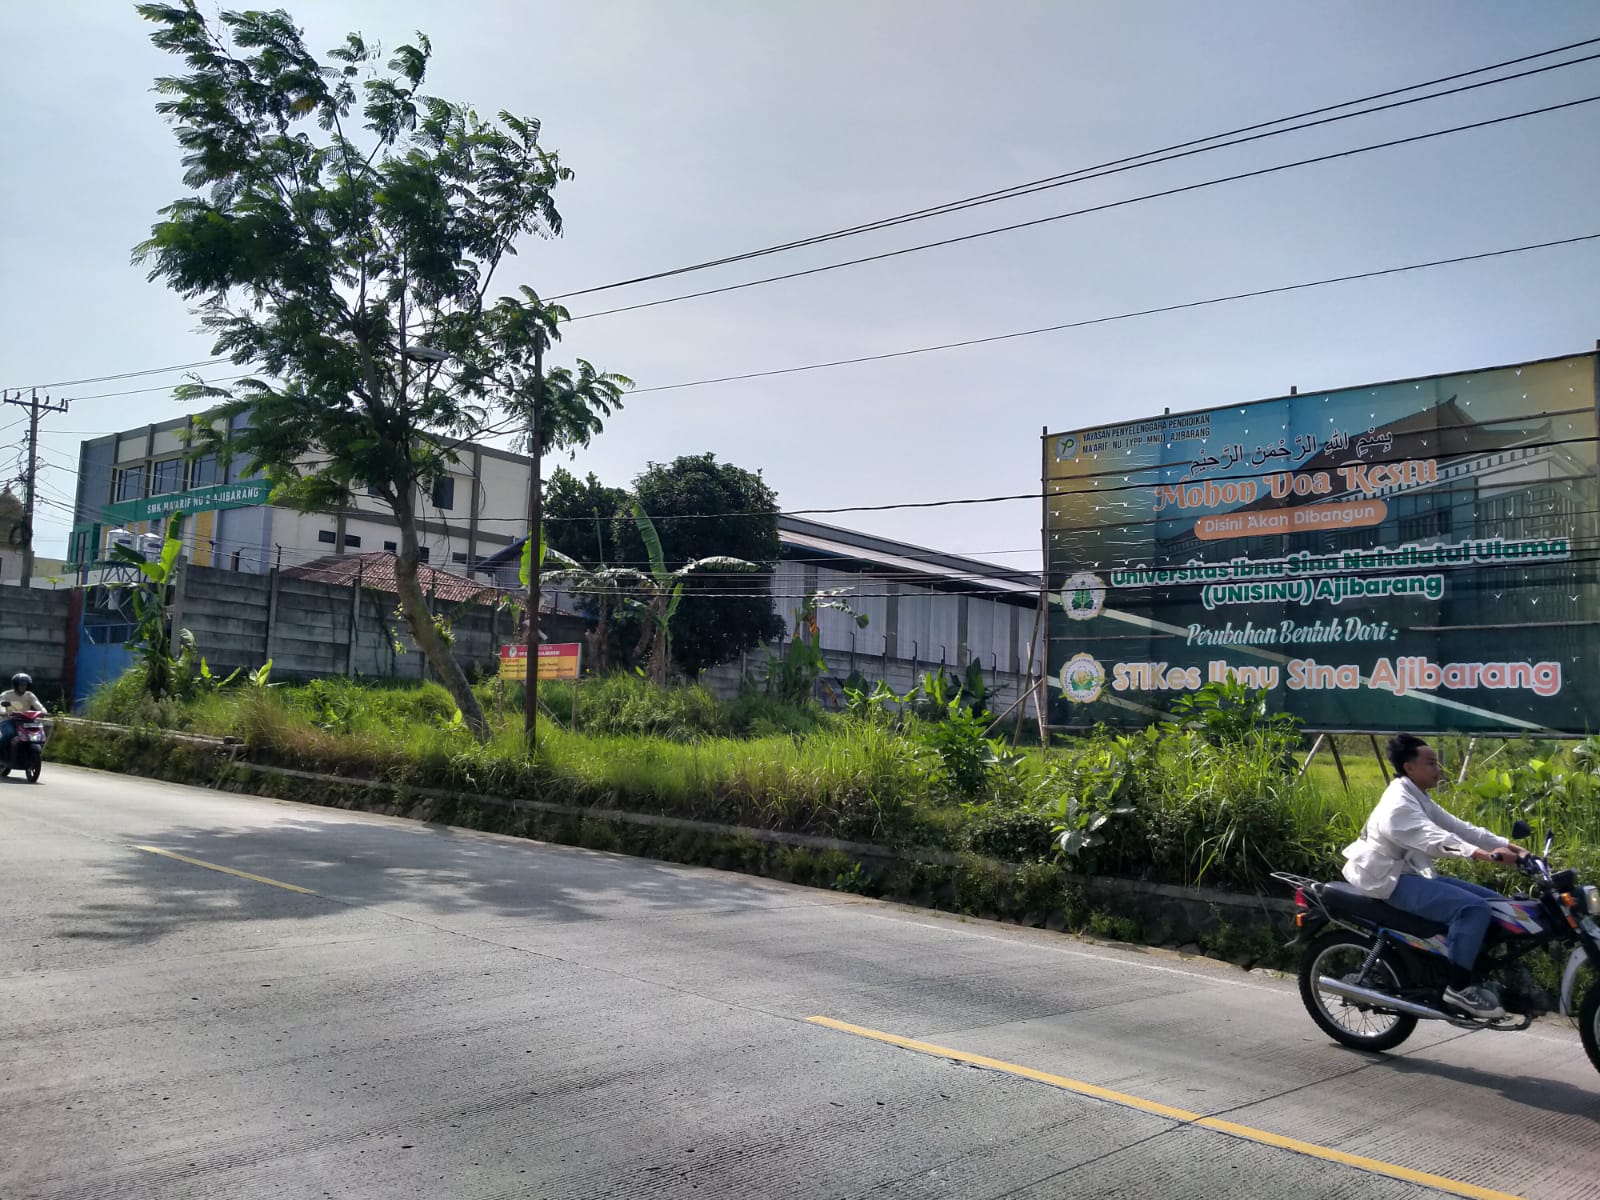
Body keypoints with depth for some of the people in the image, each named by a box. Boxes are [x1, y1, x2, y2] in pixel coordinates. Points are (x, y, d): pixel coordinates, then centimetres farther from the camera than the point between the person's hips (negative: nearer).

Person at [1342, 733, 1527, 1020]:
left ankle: (1484, 977, 13)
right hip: (1393, 881, -11)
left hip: (1415, 874, 11)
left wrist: (1508, 846, -1)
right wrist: (1485, 854, -44)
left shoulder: (1420, 800, 17)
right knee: (1473, 908, -26)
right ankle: (1459, 988, -19)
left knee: (1494, 902, 8)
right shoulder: (1398, 803, -17)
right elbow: (1433, 838, -32)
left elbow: (1459, 828, 10)